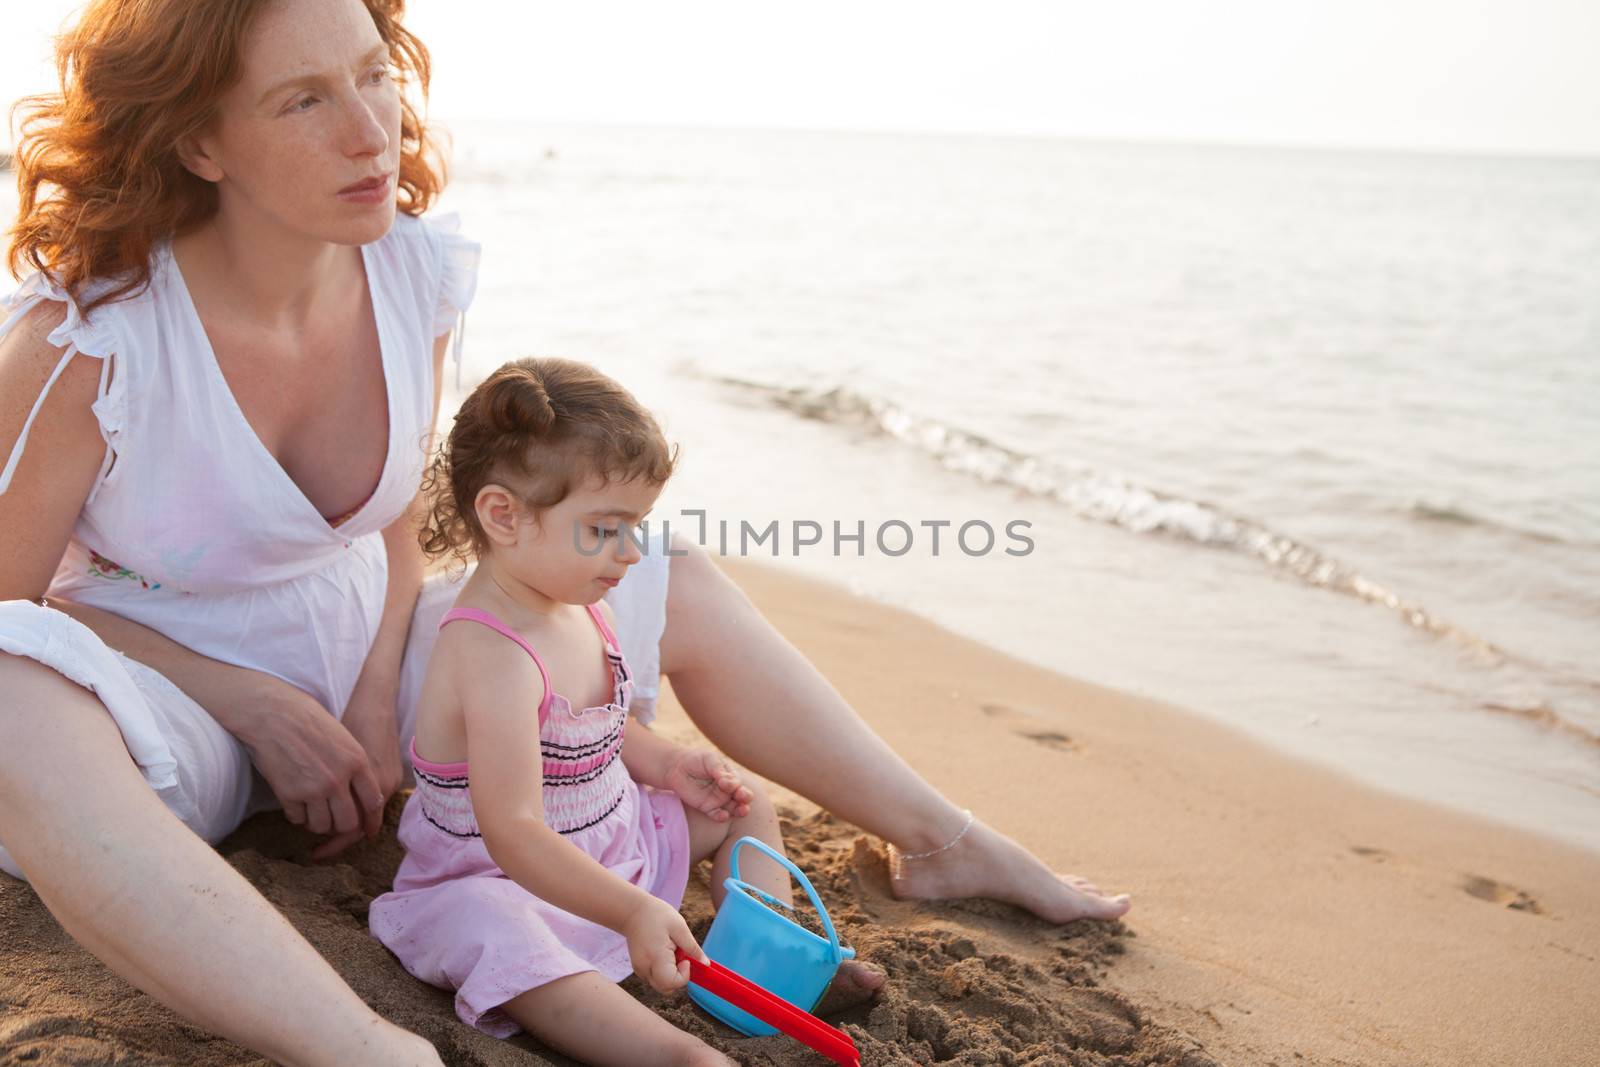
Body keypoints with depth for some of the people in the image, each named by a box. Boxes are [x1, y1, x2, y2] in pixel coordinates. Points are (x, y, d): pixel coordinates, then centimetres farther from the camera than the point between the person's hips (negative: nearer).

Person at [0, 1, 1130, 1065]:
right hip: (170, 697, -5)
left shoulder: (421, 274, -10)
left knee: (683, 589, 3)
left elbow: (394, 525, 5)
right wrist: (257, 710, -20)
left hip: (351, 648, 6)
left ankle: (945, 842, 13)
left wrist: (377, 697, -10)